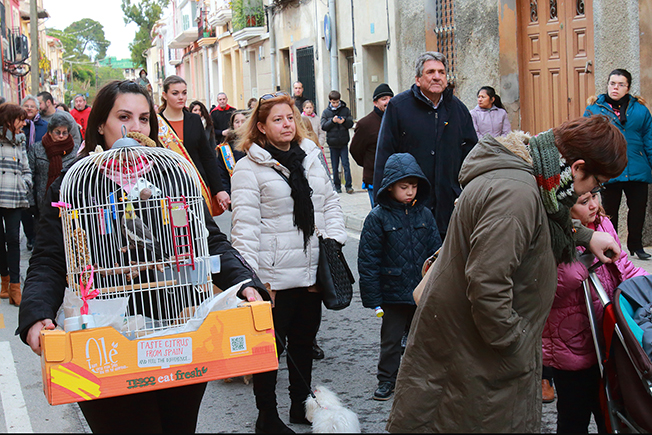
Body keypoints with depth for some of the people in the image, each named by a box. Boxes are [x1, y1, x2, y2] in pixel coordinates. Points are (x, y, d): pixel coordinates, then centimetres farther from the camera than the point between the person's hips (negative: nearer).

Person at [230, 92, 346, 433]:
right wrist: (250, 277, -18)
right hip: (275, 277, -6)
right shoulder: (249, 168, -9)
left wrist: (334, 238, 4)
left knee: (304, 341, 18)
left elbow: (330, 203, 19)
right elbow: (245, 224, -13)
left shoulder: (310, 158, 12)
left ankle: (301, 406, 34)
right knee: (270, 346, 3)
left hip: (312, 271, 6)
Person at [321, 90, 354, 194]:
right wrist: (332, 121, -17)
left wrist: (344, 121, -18)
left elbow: (351, 124, 3)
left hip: (343, 142, -1)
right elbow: (323, 126, -2)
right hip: (332, 143, 1)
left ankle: (348, 185, -1)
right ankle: (337, 186, 14)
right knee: (335, 166, 7)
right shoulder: (326, 112, 4)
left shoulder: (345, 110, 5)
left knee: (346, 164, -4)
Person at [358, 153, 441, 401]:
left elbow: (435, 251, 9)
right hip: (393, 293, -3)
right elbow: (368, 260, -8)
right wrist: (372, 297, -10)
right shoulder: (378, 217, -9)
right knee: (391, 339, 9)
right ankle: (387, 379, 23)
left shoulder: (424, 215, 2)